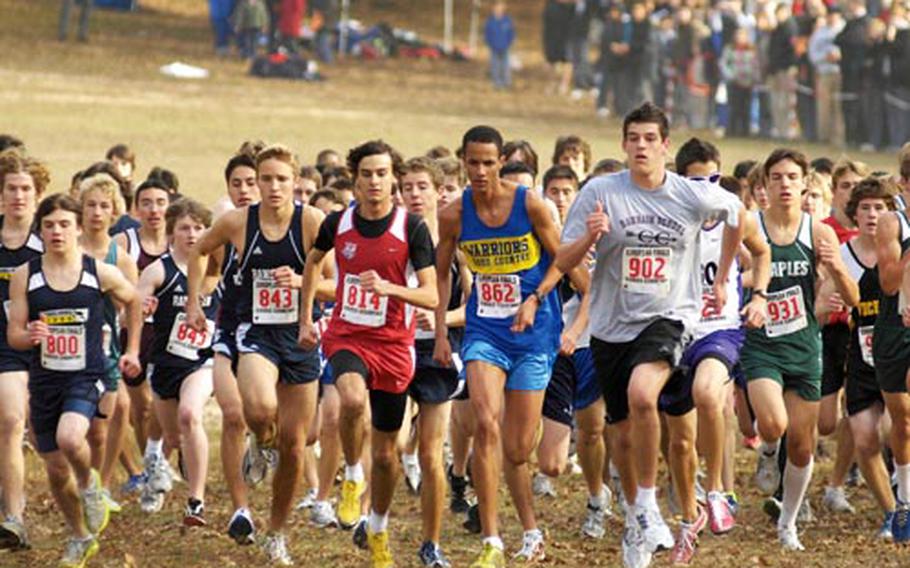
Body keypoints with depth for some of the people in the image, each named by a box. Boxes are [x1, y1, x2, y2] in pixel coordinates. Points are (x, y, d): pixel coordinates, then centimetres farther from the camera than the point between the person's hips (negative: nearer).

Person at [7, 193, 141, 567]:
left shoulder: (101, 274, -5)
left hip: (86, 377, -3)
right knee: (55, 469, 9)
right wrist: (30, 336, -24)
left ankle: (89, 484, 3)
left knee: (70, 438, -31)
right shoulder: (25, 276, -2)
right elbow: (13, 335, -1)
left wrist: (132, 350, 15)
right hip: (44, 380, 3)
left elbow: (133, 301, 16)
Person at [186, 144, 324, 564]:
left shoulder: (312, 221, -9)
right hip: (255, 334, -1)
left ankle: (277, 534, 27)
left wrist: (299, 283, -24)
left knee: (293, 446, 7)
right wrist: (193, 302, 12)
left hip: (300, 337, 1)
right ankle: (261, 446, 6)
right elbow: (200, 251, 16)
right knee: (260, 408, -33)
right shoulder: (237, 222, -4)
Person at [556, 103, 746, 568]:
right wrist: (590, 236, -26)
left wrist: (721, 280, 18)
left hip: (667, 319, -2)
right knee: (623, 430, 12)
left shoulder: (694, 196, -6)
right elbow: (562, 262, -5)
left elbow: (736, 213, 17)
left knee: (641, 394, -31)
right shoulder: (599, 193, -7)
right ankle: (635, 520, 36)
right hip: (611, 325, 2)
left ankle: (648, 504, -16)